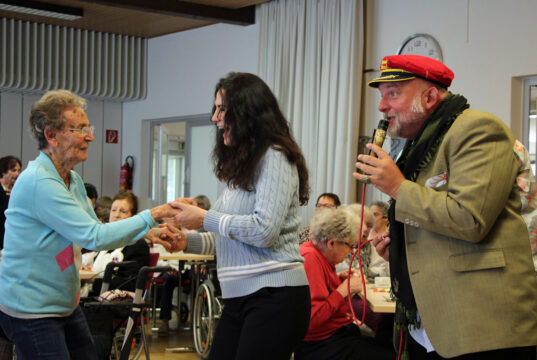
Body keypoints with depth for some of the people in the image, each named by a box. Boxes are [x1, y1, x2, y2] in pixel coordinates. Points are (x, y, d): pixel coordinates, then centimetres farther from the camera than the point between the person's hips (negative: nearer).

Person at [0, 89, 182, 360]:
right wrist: (150, 216, -20)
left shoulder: (72, 180, 9)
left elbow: (92, 232, 13)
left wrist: (148, 234, 0)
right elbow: (94, 237, -27)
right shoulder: (39, 183, -24)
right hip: (32, 312, -9)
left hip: (66, 305, 10)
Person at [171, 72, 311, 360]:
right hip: (240, 298, 8)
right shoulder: (243, 165, 18)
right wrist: (187, 241, 6)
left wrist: (205, 219, -9)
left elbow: (264, 231, -19)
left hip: (274, 296, -8)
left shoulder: (274, 158, -8)